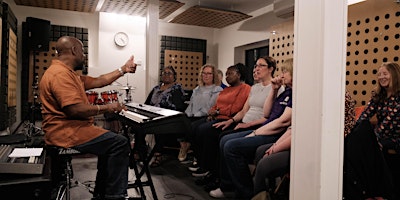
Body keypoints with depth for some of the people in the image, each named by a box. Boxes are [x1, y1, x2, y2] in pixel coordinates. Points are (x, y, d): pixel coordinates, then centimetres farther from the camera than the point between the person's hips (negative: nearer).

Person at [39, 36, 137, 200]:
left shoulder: (68, 73, 16)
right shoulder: (60, 74, -19)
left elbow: (98, 81, 17)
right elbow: (75, 110, -28)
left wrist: (123, 70, 18)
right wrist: (106, 108, -16)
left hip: (69, 129, 12)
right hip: (66, 133, -12)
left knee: (109, 141, 22)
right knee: (120, 143, -12)